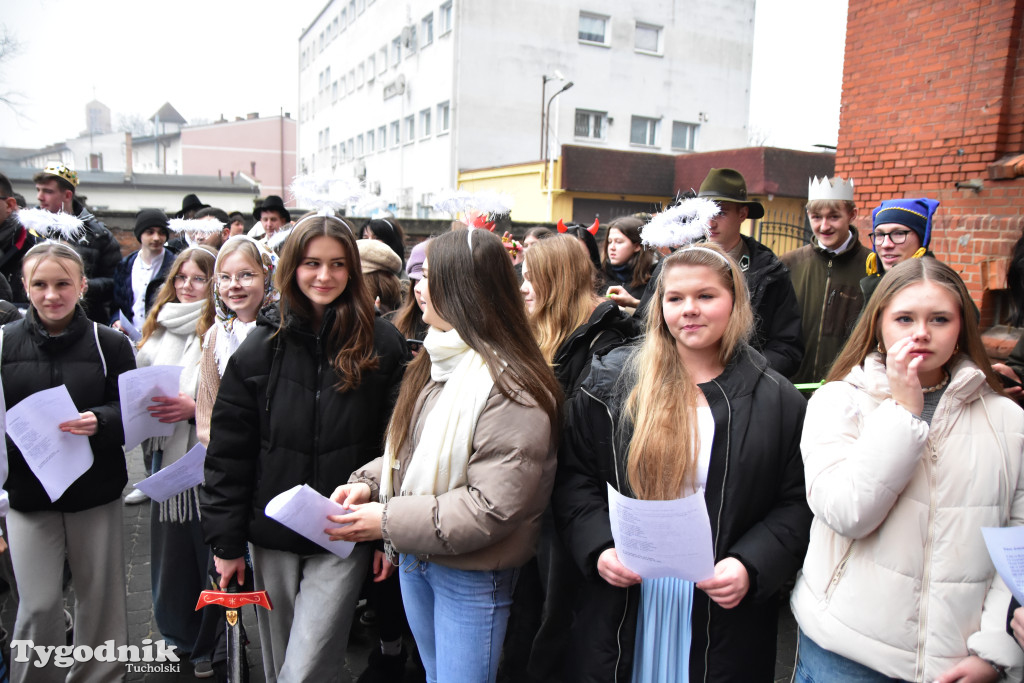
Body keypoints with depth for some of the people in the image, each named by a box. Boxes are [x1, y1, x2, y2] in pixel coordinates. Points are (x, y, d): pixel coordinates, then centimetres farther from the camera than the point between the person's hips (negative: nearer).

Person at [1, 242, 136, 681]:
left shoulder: (110, 343, -2)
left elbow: (132, 412, -3)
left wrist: (98, 422, -21)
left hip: (96, 494, 0)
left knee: (100, 599, 11)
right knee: (38, 605, 3)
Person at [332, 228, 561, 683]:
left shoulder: (510, 387, -25)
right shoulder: (436, 361, 4)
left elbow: (492, 507, -27)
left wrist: (388, 521, -23)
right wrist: (368, 482, -6)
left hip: (471, 576, -8)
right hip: (415, 559, 8)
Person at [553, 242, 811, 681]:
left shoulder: (776, 401, -1)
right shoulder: (611, 383, -2)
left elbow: (796, 504, 0)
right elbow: (573, 478, 0)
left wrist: (751, 567, -14)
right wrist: (598, 548, -13)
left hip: (724, 606, 0)